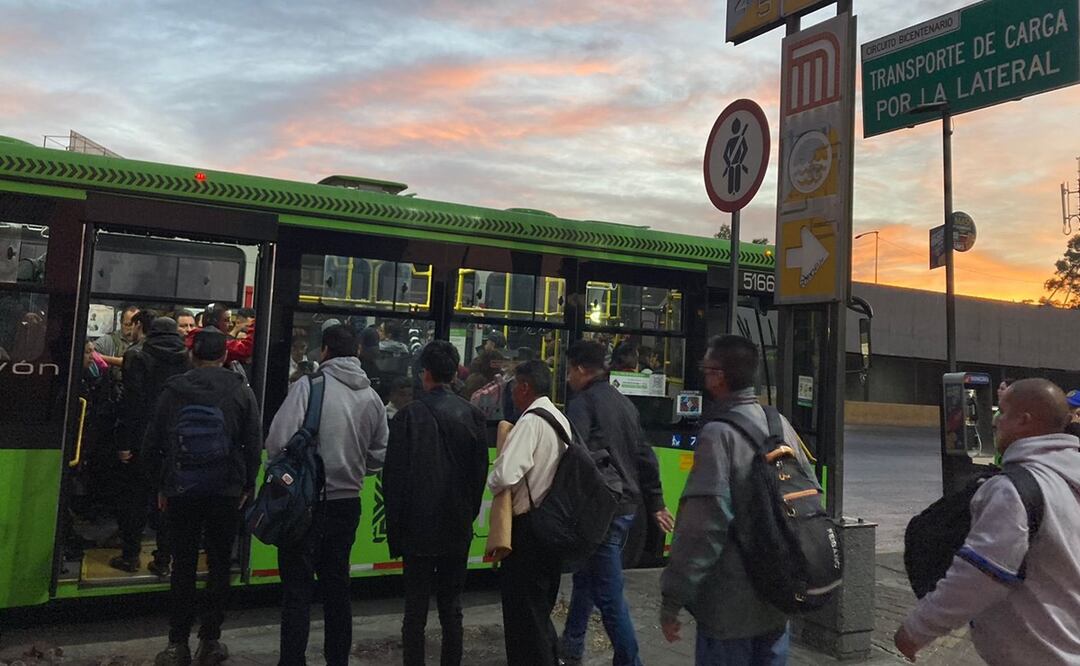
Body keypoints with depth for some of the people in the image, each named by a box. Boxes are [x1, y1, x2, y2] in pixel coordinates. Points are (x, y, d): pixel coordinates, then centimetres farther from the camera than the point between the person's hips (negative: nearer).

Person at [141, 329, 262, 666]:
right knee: (219, 565, 9)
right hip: (226, 492, -1)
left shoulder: (173, 390, 1)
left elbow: (151, 444, 3)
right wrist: (246, 486, 7)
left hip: (180, 491, 1)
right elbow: (254, 444, -3)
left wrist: (161, 486, 13)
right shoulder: (241, 391, -2)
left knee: (183, 566, 9)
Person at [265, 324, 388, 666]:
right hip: (348, 501, 5)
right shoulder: (372, 397, 1)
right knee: (337, 584, 17)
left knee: (297, 588, 4)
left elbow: (278, 441, -18)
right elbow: (380, 455, 6)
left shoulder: (309, 385, -14)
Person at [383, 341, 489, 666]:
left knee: (416, 607, 6)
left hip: (419, 528, -3)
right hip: (458, 529, 4)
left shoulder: (410, 415, -12)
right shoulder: (472, 414, -1)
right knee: (452, 607, 14)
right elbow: (480, 472, 4)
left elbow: (394, 476, -9)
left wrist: (394, 525, 1)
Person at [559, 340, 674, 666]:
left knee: (609, 594, -2)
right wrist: (655, 503, 22)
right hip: (627, 505, 9)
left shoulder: (582, 404, -12)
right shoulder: (624, 403, 14)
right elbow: (645, 456, 17)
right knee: (585, 576, 22)